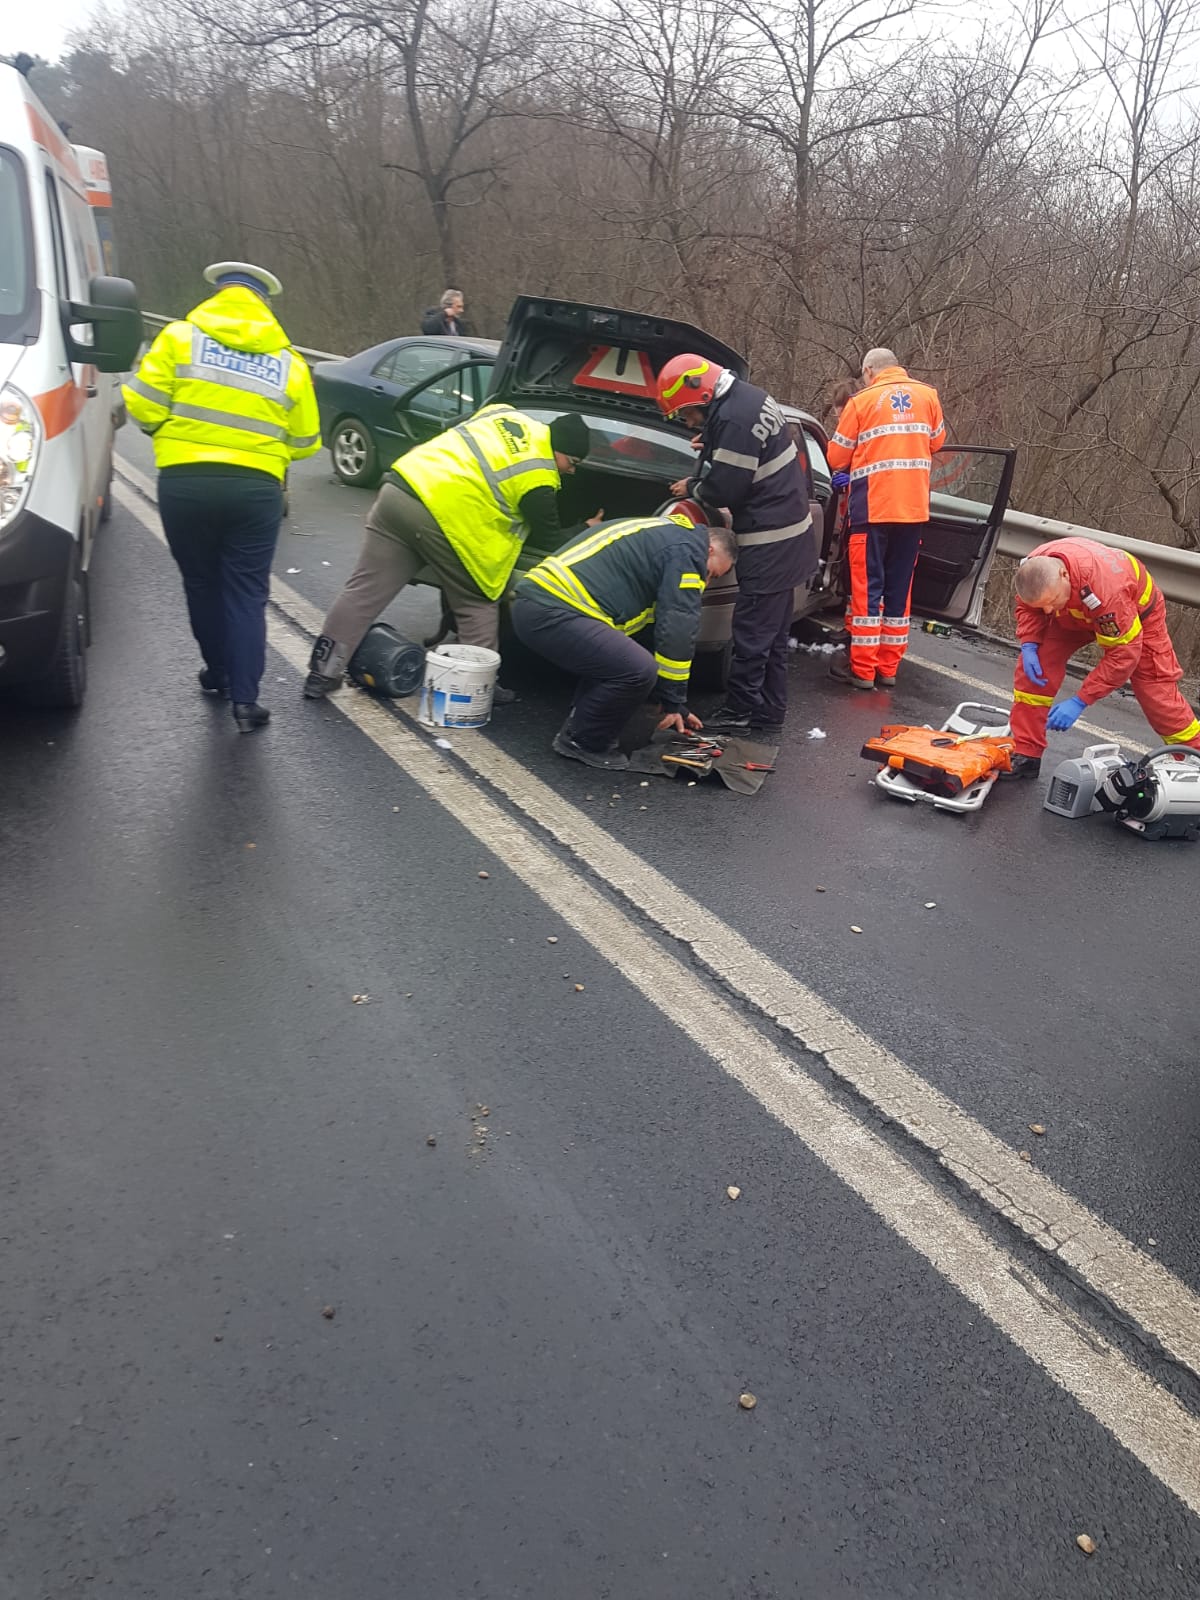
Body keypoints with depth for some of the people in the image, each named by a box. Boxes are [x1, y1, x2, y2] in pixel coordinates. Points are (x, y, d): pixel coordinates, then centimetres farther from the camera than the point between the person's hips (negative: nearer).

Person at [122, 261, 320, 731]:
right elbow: (305, 443, 9)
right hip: (256, 487, 1)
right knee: (246, 592, 5)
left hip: (184, 481, 0)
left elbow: (143, 405, -5)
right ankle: (244, 698, -2)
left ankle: (218, 672, 30)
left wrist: (176, 432, 16)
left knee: (202, 583, 17)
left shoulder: (180, 337, 2)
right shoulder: (288, 362, 7)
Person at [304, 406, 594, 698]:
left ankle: (323, 673, 12)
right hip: (445, 517, -7)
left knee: (363, 591, 8)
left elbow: (453, 437, 31)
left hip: (399, 487, 7)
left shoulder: (505, 413, 19)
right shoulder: (539, 478, -1)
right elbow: (549, 538, 11)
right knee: (476, 605, 11)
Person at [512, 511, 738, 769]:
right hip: (551, 612, -11)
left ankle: (578, 729, 23)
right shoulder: (688, 549, -1)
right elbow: (677, 629, -5)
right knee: (639, 671, -15)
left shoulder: (662, 534, 30)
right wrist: (674, 703, 4)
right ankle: (582, 742, 3)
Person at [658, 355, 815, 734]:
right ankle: (768, 711, 21)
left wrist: (692, 488, 0)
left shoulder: (733, 417, -21)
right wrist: (713, 447, 8)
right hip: (786, 532, 10)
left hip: (770, 540, -10)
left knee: (752, 630, -3)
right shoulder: (747, 398, 12)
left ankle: (742, 709, 6)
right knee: (771, 631, 14)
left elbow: (725, 488, -19)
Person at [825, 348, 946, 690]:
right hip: (914, 507, 4)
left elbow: (836, 457, 3)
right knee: (899, 588, 10)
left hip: (872, 507, -4)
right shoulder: (927, 395, 8)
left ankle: (862, 669, 1)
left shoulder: (861, 401, -2)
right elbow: (936, 442, 21)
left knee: (867, 587, 0)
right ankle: (889, 667, 14)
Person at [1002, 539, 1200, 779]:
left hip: (1136, 611, -4)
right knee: (1034, 665, -14)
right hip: (1076, 613, 5)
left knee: (1157, 692, -3)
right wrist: (1028, 645, -25)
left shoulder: (1104, 589, -47)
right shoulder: (1033, 569, -31)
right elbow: (1028, 608, -6)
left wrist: (1079, 702, -38)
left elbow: (1123, 654, -38)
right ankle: (1025, 756, -7)